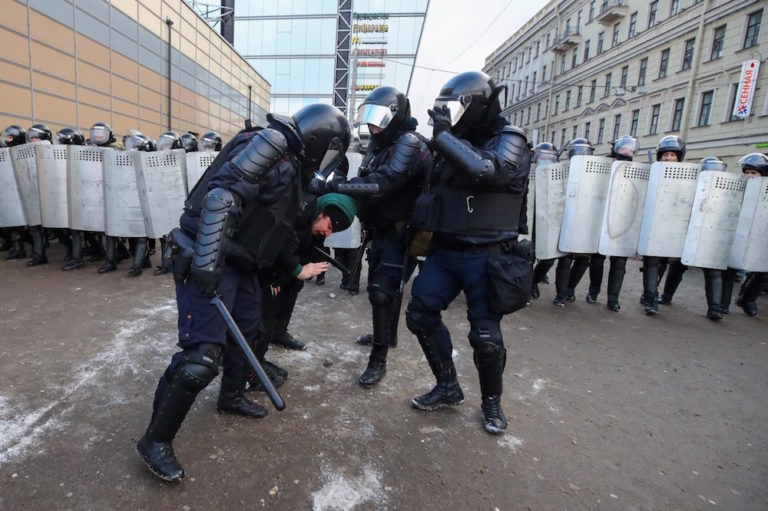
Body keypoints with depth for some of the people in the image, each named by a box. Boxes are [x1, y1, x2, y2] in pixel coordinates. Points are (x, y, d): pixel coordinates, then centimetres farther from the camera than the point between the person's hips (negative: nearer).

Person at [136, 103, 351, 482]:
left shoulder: (290, 165, 14)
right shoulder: (272, 147, -15)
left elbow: (271, 229, 21)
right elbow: (222, 196, -26)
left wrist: (296, 270, 26)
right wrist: (206, 265, -30)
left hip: (236, 259, 10)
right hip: (209, 259, -10)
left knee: (247, 325, 22)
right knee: (202, 355, -10)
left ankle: (231, 397, 43)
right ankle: (155, 440, 11)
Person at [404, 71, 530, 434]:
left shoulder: (509, 140, -8)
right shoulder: (454, 140, 12)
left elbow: (485, 171, -30)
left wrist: (443, 135, -20)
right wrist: (421, 226, 7)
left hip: (485, 256, -6)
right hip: (444, 250, 7)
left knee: (485, 334, -2)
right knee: (420, 314, 5)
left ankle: (492, 401, 26)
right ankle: (448, 387, 23)